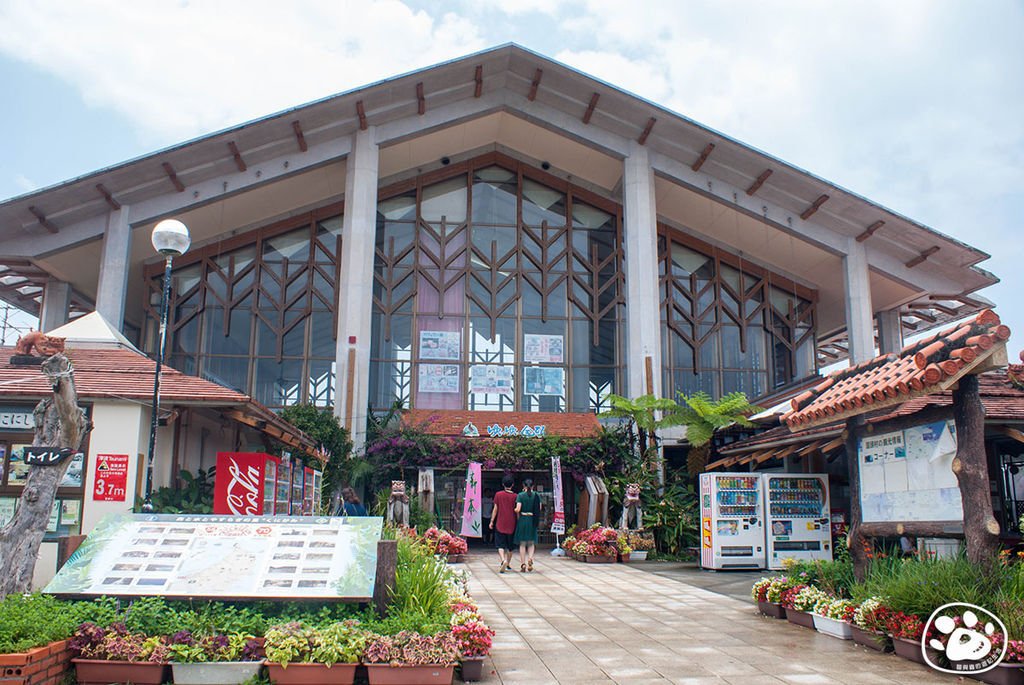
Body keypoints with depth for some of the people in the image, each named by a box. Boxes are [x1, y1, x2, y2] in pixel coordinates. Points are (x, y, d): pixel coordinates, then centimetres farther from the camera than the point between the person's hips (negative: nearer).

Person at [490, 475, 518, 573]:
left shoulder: (498, 495, -3)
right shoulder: (515, 496, -3)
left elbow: (495, 509, 0)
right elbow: (517, 511, -1)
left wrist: (492, 521, 8)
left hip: (500, 524, -1)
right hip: (511, 524, 1)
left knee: (500, 545, -2)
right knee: (510, 546, 16)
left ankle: (503, 560, -25)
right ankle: (508, 563, 26)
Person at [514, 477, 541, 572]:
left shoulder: (520, 495, -5)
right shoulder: (537, 496, 1)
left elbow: (518, 509, -13)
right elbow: (539, 509, -1)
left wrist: (514, 511, 8)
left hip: (523, 519, -1)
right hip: (533, 521, 2)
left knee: (522, 543, 7)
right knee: (531, 543, 12)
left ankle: (523, 564, 5)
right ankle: (530, 558, -12)